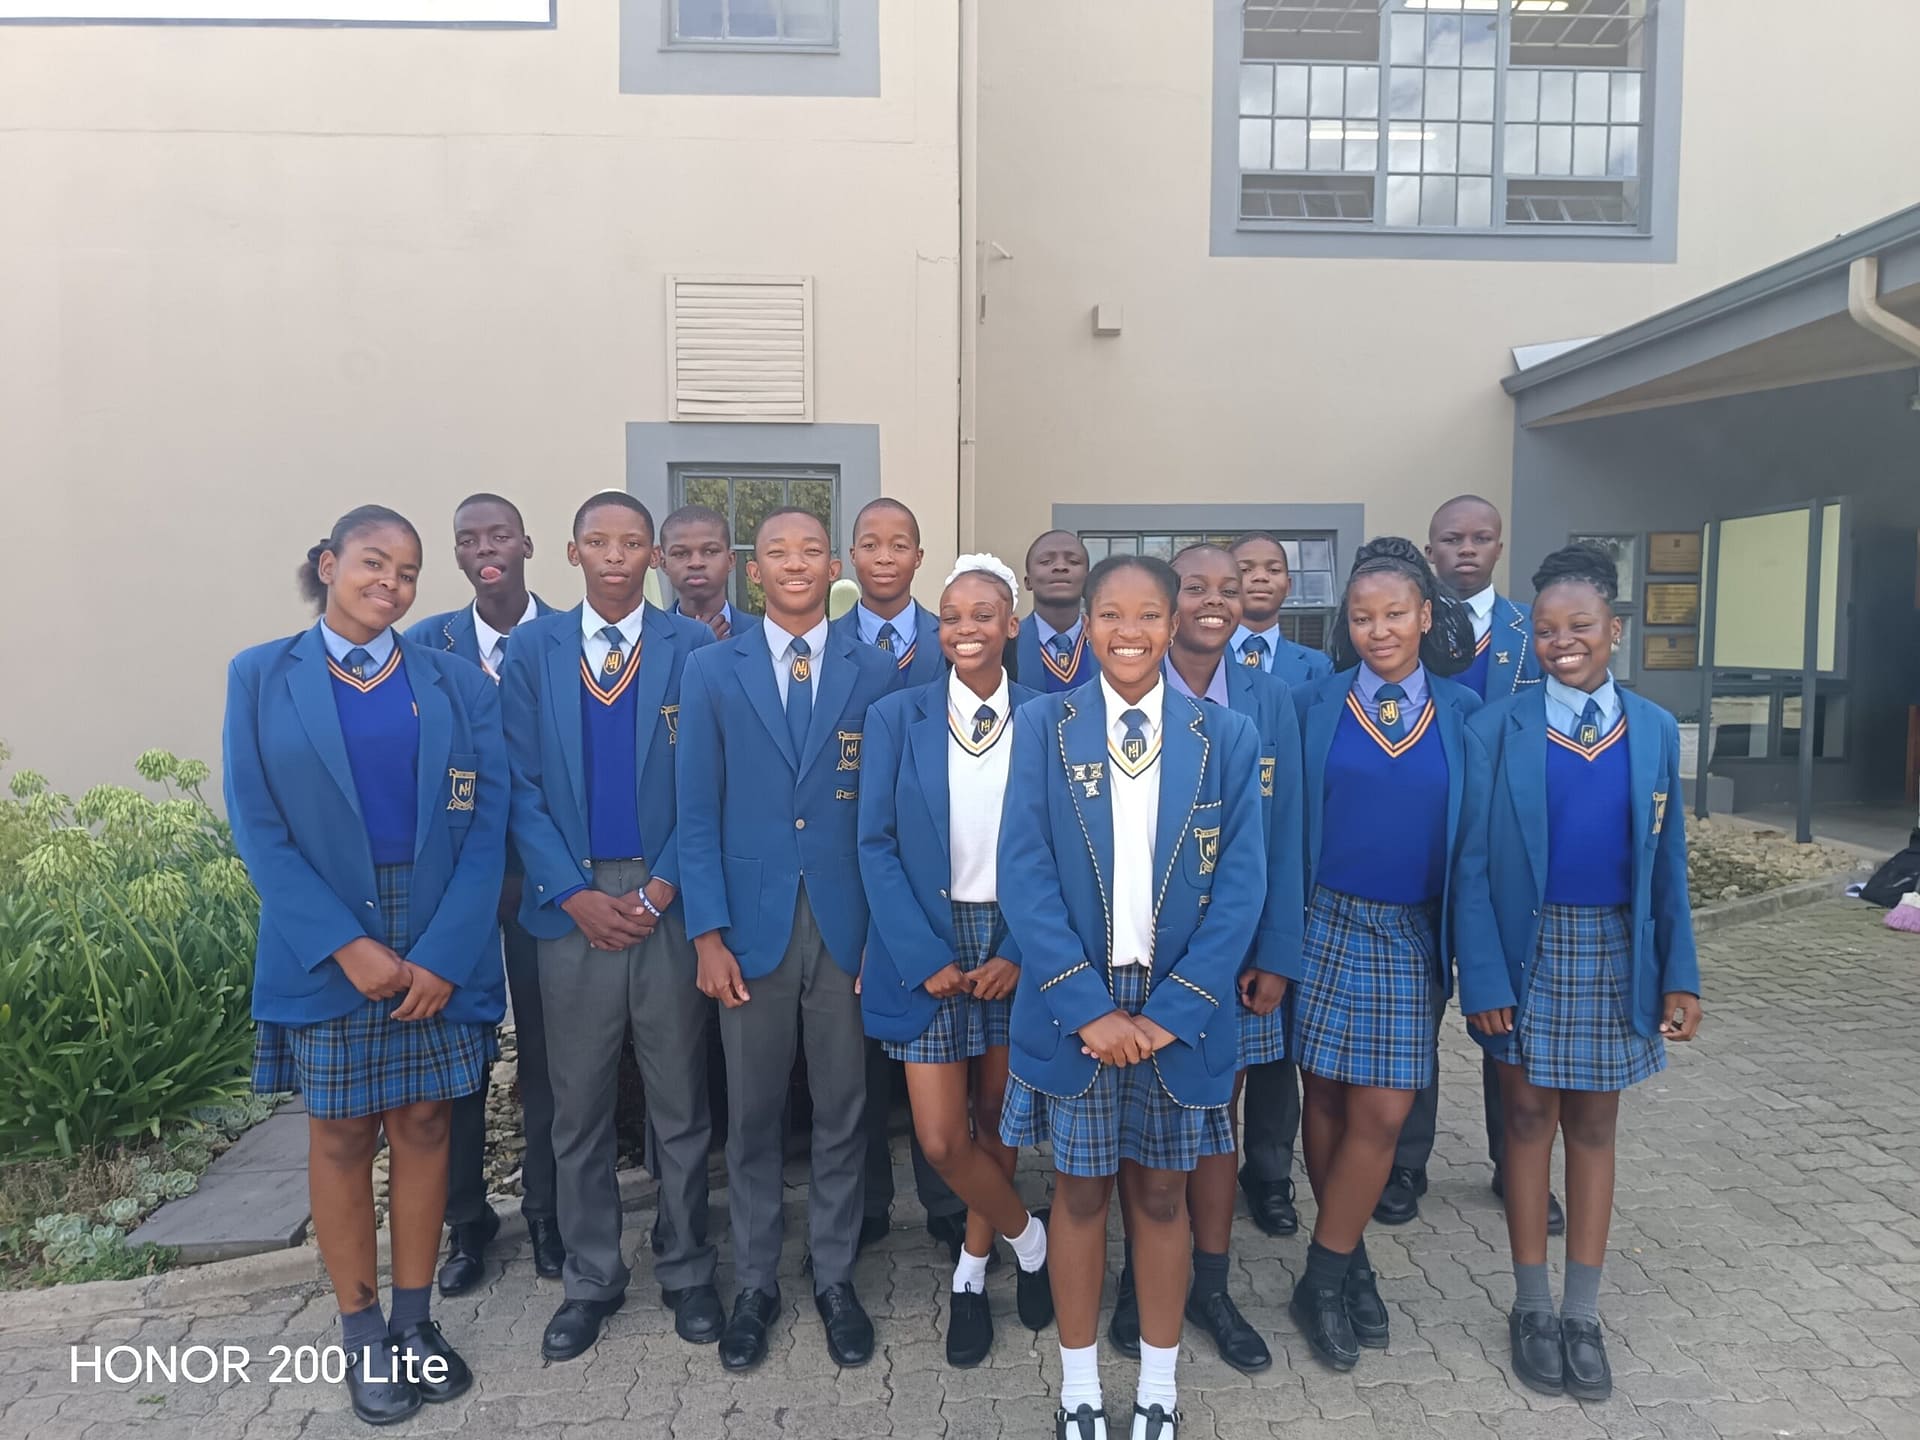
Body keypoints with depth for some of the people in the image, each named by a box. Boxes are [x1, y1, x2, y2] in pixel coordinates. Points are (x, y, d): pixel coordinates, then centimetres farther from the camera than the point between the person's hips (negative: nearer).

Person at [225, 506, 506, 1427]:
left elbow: (486, 823, -2)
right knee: (340, 1133, 9)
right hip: (326, 951, -1)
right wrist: (347, 946, -13)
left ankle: (415, 1319, 25)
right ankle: (361, 1333, 24)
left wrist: (443, 953, -12)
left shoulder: (457, 684, 3)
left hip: (439, 946, 1)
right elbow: (257, 828, -4)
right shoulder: (261, 678, 1)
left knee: (422, 1123, 9)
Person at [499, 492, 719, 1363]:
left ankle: (685, 1270, 27)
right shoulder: (532, 650, 5)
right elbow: (521, 784, 2)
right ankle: (590, 1278, 27)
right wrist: (575, 895, -8)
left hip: (668, 900, -1)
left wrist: (661, 888, -10)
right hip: (573, 904, 1)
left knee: (679, 1099, 10)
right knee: (578, 1102, 11)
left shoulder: (694, 648, 0)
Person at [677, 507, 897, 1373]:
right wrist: (708, 933, -6)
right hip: (751, 924, 0)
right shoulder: (712, 671, 2)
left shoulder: (875, 673, 2)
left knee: (842, 1111, 11)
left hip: (847, 925, 0)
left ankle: (834, 1279, 30)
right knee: (751, 1114, 11)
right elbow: (698, 812, 0)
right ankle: (755, 1283, 30)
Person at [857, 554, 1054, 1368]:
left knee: (995, 1118, 13)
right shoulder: (896, 718, -3)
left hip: (1016, 945, 1)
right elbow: (877, 846, -5)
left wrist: (1019, 953, -11)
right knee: (941, 1140, -2)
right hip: (925, 948, -1)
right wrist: (925, 959, -12)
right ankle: (1028, 1237, 28)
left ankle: (972, 1270, 38)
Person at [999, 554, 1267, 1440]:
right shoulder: (1043, 726, -3)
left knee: (1161, 1196, 15)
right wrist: (1091, 1005, -15)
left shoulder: (1227, 738, -1)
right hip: (1074, 1007, 0)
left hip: (1179, 1011, 1)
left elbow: (1240, 886, -5)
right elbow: (1023, 876, -8)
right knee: (1078, 1193, 13)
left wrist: (1171, 1012, -12)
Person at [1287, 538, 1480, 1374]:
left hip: (1415, 935, 1)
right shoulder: (1314, 705, -1)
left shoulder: (1463, 712, 1)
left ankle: (1324, 1276, 16)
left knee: (1383, 1112, -1)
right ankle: (1349, 1266, 26)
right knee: (1328, 1101, 7)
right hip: (1330, 924, 0)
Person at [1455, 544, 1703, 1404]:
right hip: (1528, 951, -2)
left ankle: (1582, 1315, 27)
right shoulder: (1495, 729, -8)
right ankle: (1532, 1308, 26)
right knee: (1529, 1122, 10)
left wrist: (1680, 975, 0)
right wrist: (1484, 979, -13)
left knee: (1593, 1128, 13)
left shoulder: (1654, 730, 1)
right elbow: (1472, 866, -8)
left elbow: (1667, 865, 5)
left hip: (1617, 955, 2)